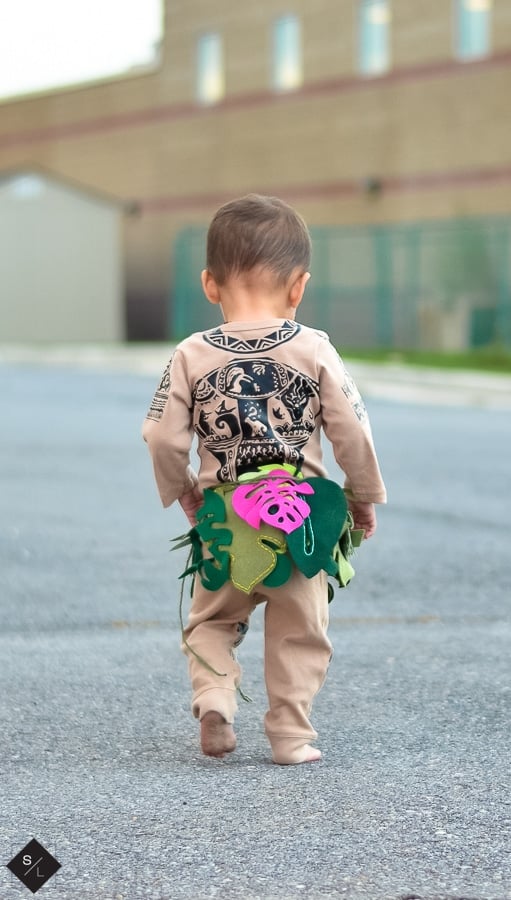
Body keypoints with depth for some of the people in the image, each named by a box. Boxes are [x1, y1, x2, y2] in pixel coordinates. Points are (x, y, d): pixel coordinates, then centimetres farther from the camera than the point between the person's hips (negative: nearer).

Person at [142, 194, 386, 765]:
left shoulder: (191, 357, -6)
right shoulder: (314, 350, -8)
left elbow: (164, 440, -7)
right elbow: (351, 433, -6)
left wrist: (181, 492, 12)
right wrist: (365, 497, 9)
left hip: (222, 523, 1)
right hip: (302, 517, -1)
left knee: (211, 618, 21)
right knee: (298, 631, 13)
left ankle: (213, 694, -1)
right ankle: (290, 734, 14)